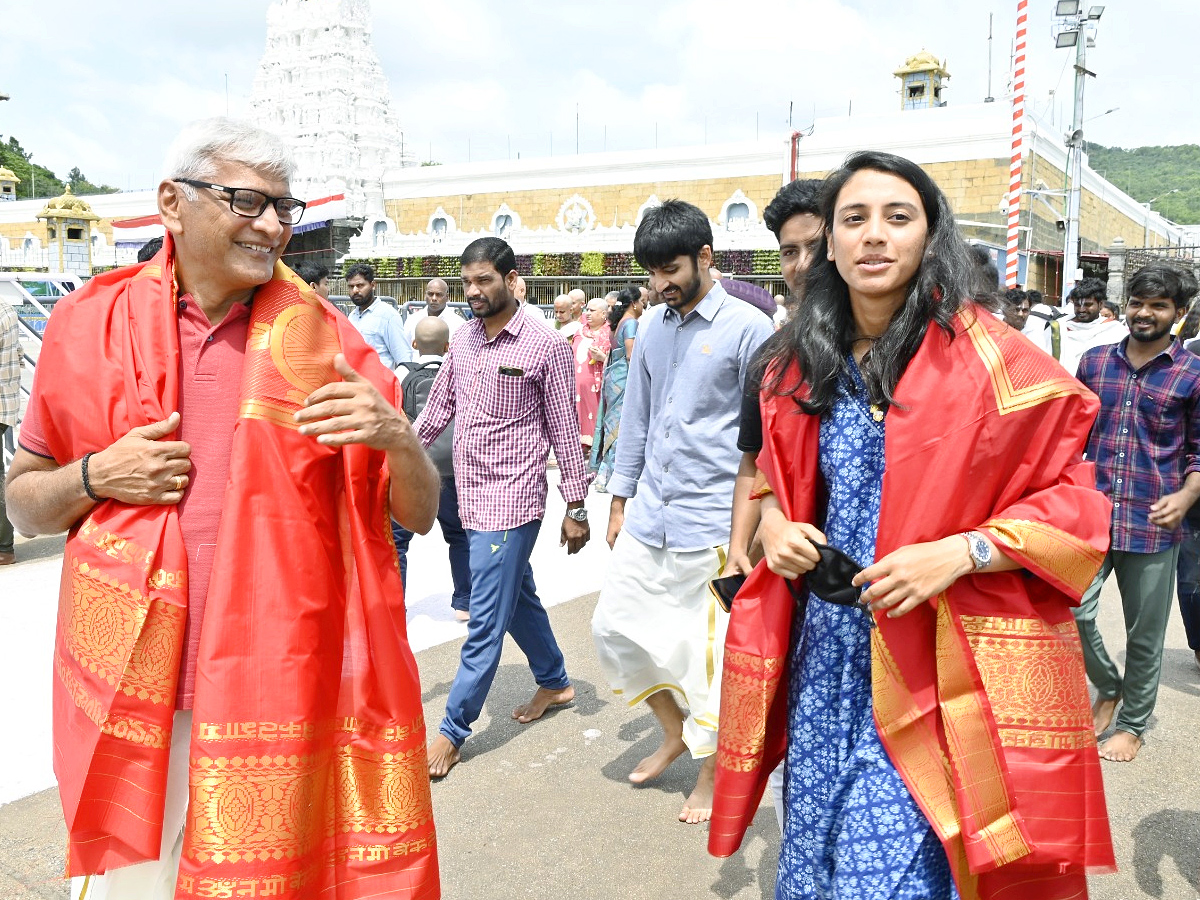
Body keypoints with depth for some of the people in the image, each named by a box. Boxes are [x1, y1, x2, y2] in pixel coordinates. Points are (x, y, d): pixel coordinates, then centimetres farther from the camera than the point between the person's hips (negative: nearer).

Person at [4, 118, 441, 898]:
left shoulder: (323, 340, 0)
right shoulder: (93, 325, 2)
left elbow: (419, 514, 0)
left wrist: (397, 438, -20)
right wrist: (97, 477, -11)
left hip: (280, 699, 0)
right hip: (130, 696, 1)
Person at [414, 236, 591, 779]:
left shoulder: (546, 347, -9)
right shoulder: (463, 339, 8)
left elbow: (564, 431, -7)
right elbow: (437, 408, 15)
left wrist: (575, 506, -6)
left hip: (511, 499, -7)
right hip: (472, 495, 7)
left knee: (487, 618, -2)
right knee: (517, 597, 20)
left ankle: (452, 730, 7)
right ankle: (555, 683, 39)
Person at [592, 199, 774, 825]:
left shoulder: (748, 329, -10)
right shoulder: (651, 329, 8)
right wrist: (620, 500, 15)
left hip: (713, 519, -6)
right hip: (649, 513, 7)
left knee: (711, 654, 5)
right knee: (614, 626, 12)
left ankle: (711, 776, 28)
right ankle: (674, 730, 36)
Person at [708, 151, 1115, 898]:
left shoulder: (984, 356, -9)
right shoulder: (803, 363, 7)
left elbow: (1070, 500, -6)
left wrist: (959, 553, -21)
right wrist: (776, 527, -1)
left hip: (936, 665, -4)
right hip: (827, 652, 5)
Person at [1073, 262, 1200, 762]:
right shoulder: (1094, 362, 8)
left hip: (1153, 525, -2)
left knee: (1144, 635, 9)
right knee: (1071, 612, -4)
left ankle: (1132, 722, 31)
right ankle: (1108, 688, 26)